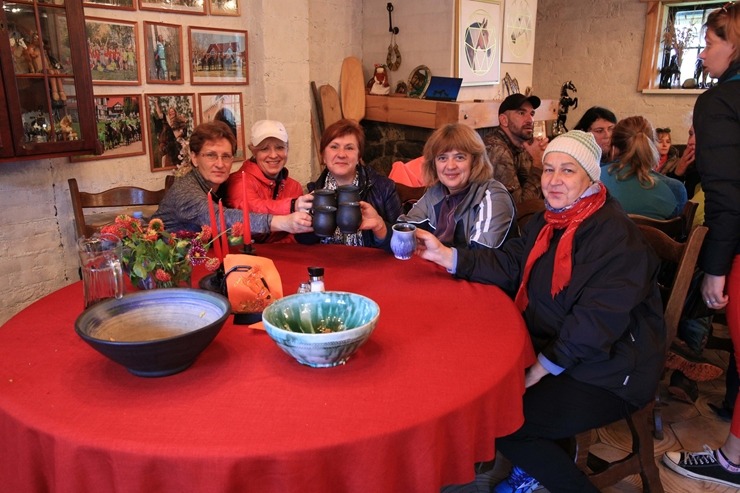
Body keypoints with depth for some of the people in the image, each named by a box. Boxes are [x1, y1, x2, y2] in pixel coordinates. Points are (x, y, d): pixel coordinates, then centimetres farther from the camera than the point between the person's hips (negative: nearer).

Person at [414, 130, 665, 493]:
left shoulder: (617, 236, -21)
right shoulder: (548, 221, 7)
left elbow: (596, 321, -26)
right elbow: (507, 265, -2)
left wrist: (541, 369, -24)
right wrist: (445, 255, -13)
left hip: (607, 375, -9)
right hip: (550, 348, 9)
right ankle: (534, 463, 23)